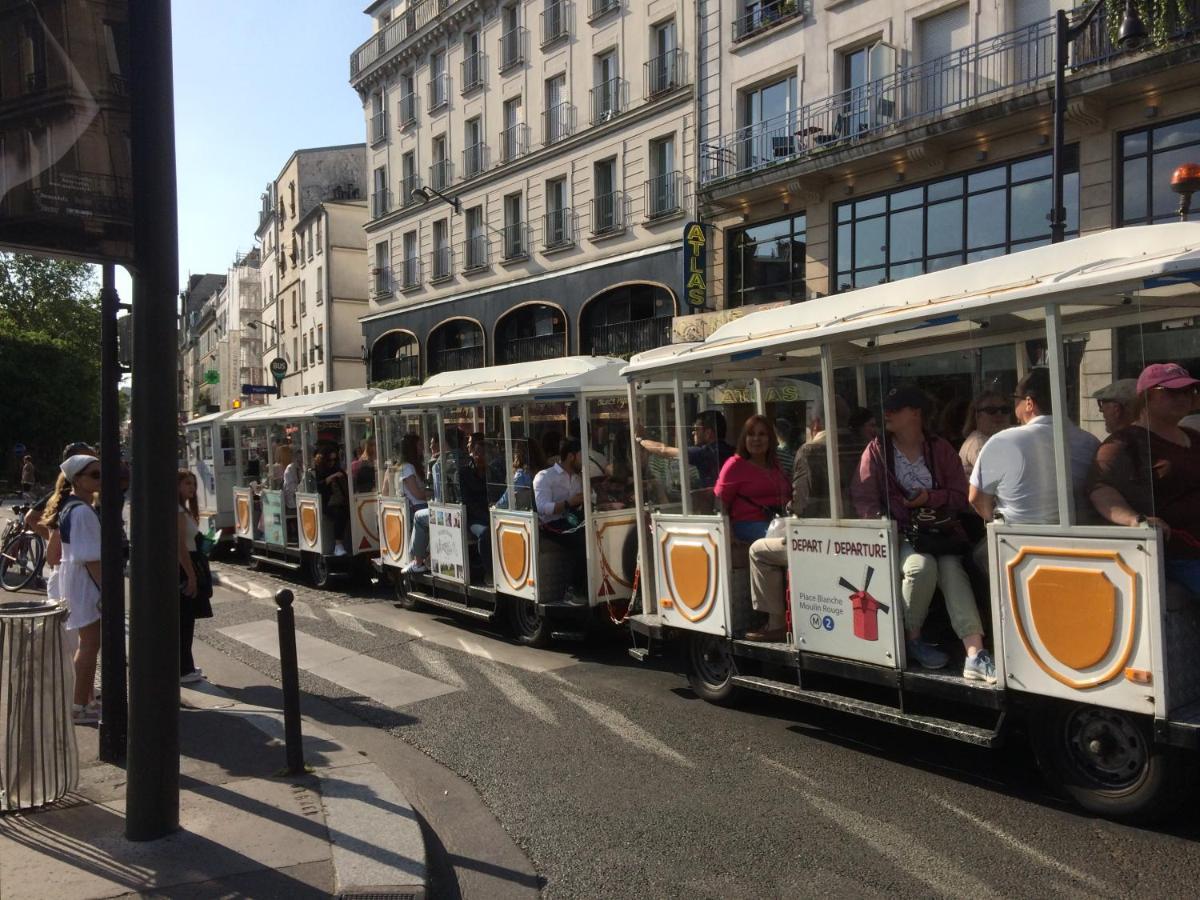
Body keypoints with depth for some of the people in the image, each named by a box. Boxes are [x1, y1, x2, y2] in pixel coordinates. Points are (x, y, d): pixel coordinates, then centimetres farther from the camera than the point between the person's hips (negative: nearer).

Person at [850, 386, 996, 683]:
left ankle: (975, 656, -39)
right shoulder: (877, 450, 7)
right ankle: (912, 639, -10)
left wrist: (930, 497, -11)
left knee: (952, 569, -29)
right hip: (898, 533, -1)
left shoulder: (941, 448, 10)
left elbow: (961, 496, 8)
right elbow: (863, 497, -1)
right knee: (922, 564, -33)